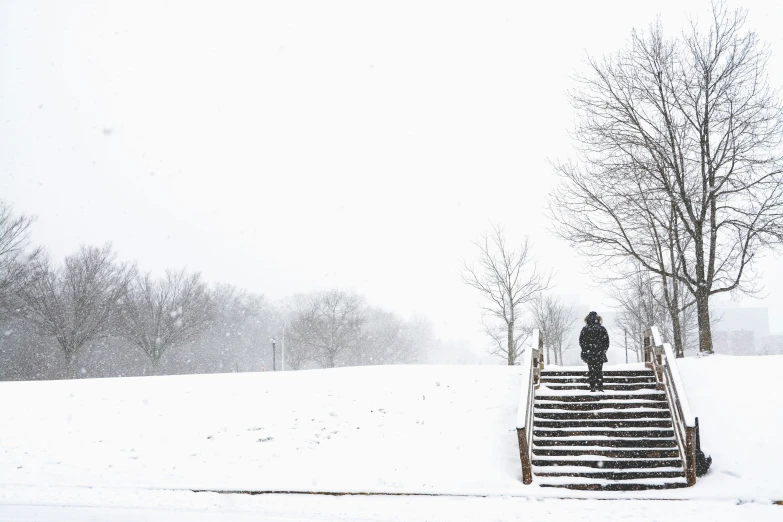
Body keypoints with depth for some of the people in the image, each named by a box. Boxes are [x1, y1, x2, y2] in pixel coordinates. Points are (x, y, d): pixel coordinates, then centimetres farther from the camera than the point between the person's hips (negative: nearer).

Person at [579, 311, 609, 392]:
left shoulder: (585, 329, -4)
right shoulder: (602, 329, -2)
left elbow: (581, 342, -1)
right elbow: (607, 342, 1)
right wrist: (603, 350, 12)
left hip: (588, 354, 0)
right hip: (599, 355, 1)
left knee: (591, 371, 7)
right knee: (599, 371, 8)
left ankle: (592, 387, 3)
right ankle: (600, 387, 4)